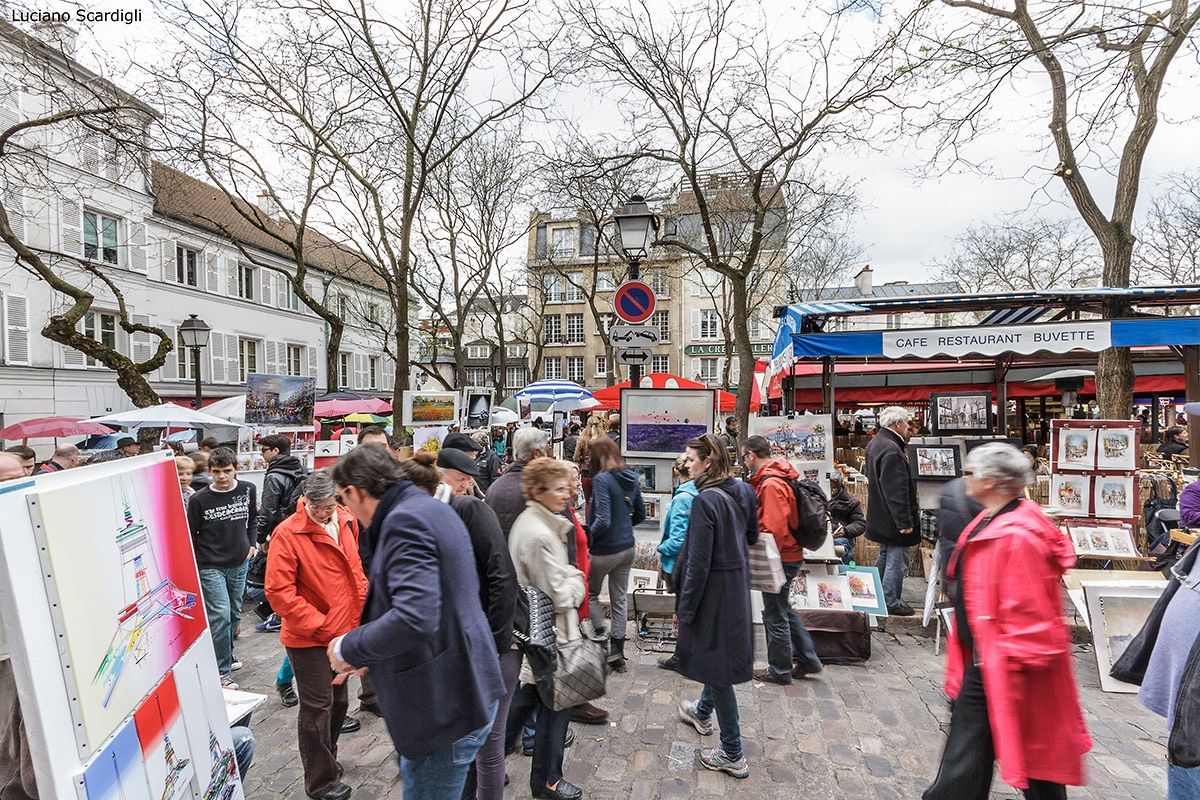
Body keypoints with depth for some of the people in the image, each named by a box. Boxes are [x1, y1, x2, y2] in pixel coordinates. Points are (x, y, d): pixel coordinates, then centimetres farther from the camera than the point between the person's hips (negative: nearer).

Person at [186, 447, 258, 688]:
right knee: (220, 616, -9)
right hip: (210, 567, -4)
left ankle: (226, 656, 37)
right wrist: (193, 566, -3)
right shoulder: (199, 499, -13)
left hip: (239, 564, 4)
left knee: (234, 614, 16)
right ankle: (222, 671, 2)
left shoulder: (248, 490, -3)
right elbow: (190, 534, -2)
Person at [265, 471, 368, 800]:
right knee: (317, 708, 6)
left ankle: (326, 759, 43)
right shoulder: (287, 533, -19)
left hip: (345, 631, 6)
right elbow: (278, 592, -20)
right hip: (308, 638, -6)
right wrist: (319, 625, -18)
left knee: (339, 701, 20)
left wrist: (362, 605, 5)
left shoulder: (345, 520, -1)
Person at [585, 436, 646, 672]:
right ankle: (617, 654, 24)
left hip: (604, 550, -7)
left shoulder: (601, 479, -21)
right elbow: (640, 514, 11)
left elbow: (603, 520, -26)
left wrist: (587, 536, -9)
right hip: (627, 548, 7)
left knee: (590, 594, 17)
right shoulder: (632, 478, 2)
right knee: (619, 600, 15)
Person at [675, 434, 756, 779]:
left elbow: (698, 564, -23)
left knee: (716, 663, 7)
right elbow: (753, 536, 15)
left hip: (714, 590, -9)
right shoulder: (743, 491, 0)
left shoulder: (705, 500, -25)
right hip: (739, 584, 9)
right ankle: (703, 712, 50)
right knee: (720, 654, 26)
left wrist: (684, 609, -14)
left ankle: (732, 755, 22)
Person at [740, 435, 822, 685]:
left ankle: (780, 671, 21)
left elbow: (775, 529, -27)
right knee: (783, 609, 23)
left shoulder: (771, 484, -23)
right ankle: (807, 659, 33)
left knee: (775, 615, 6)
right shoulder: (777, 478, 8)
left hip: (781, 559, -10)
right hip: (789, 555, 10)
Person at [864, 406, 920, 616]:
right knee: (896, 561, 1)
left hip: (880, 517, 11)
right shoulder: (891, 450, -23)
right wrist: (905, 521, -22)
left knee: (884, 557, 21)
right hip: (892, 518, -11)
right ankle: (891, 603, 12)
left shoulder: (874, 444, 10)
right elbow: (896, 490, -26)